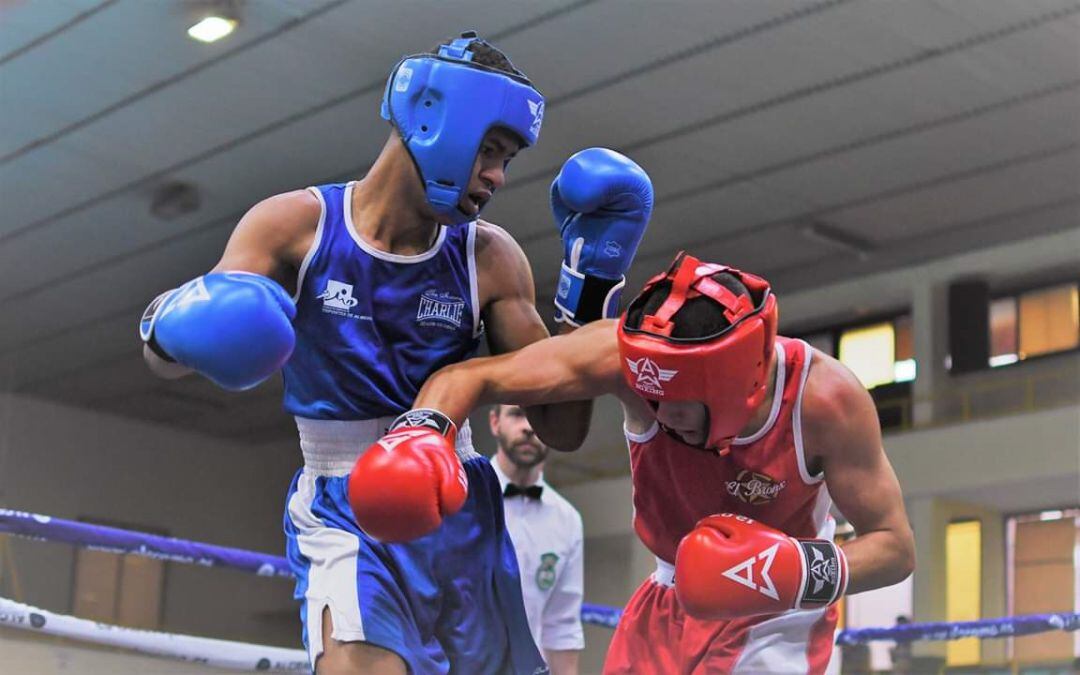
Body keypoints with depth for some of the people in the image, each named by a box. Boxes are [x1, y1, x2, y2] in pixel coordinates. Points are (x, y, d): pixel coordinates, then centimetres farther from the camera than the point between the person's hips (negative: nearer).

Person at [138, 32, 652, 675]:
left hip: (461, 512, 4)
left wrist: (593, 283, -11)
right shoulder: (296, 225, -8)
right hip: (347, 517, -3)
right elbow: (165, 352, -11)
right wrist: (176, 324, -35)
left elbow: (562, 428, -2)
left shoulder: (490, 258, -3)